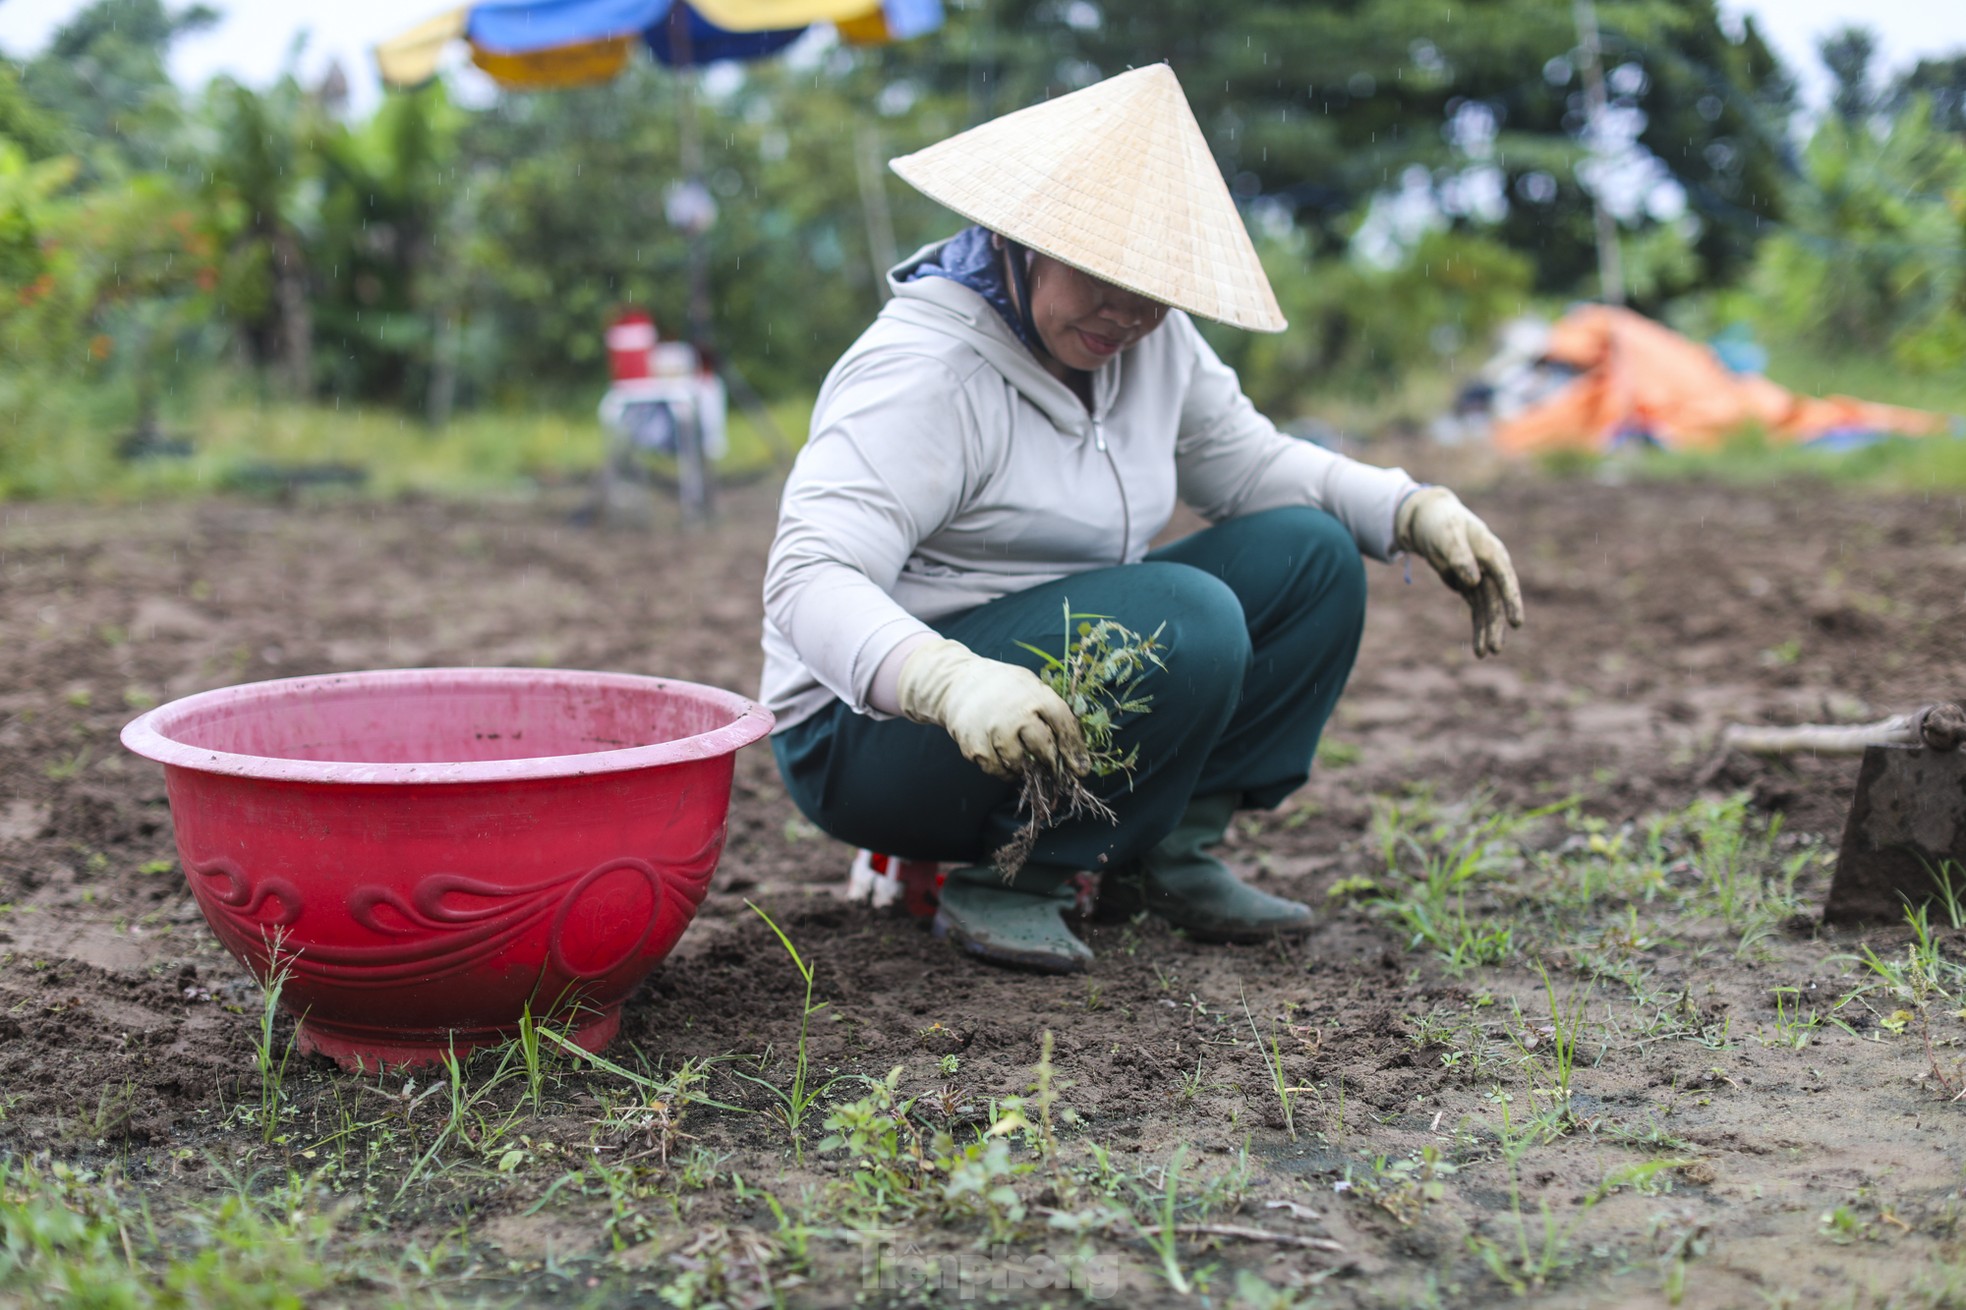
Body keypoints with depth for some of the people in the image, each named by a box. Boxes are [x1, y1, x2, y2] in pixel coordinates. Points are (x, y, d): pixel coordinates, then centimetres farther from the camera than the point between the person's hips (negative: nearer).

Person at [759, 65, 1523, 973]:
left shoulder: (1151, 342, 2)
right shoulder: (926, 371, -23)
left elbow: (1253, 464, 13)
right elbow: (808, 581, -31)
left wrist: (1419, 512, -3)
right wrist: (953, 681, -49)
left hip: (1065, 675, 8)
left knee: (1310, 556, -2)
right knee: (1186, 622, -30)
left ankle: (1170, 853, 1)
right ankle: (1008, 884, -15)